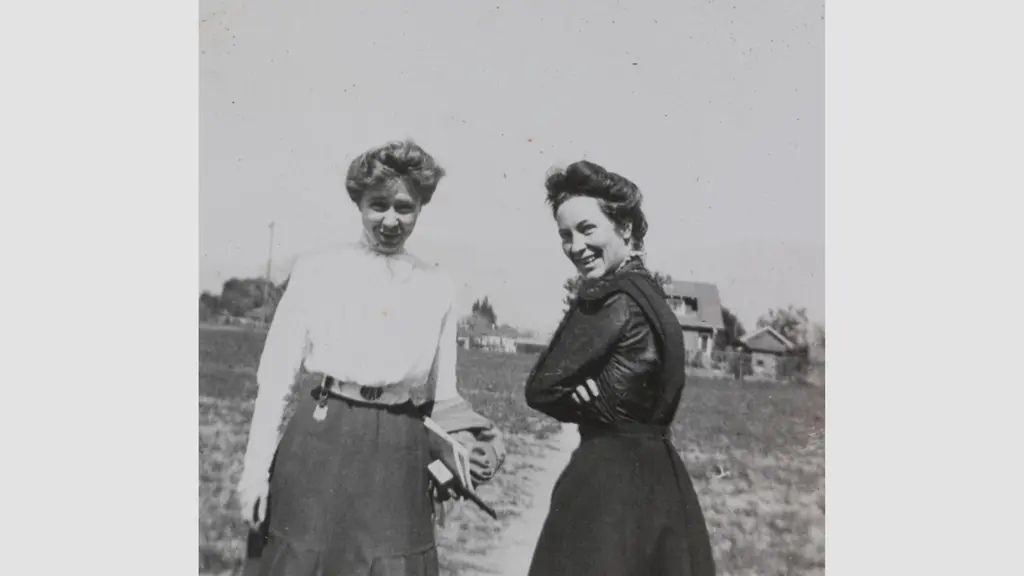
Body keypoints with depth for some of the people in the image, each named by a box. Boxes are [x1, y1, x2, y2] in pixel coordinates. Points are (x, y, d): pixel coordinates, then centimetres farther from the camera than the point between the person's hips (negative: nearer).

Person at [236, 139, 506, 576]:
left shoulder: (438, 289, 7)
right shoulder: (317, 269, 0)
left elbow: (443, 395, 12)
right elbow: (276, 374, 0)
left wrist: (468, 447, -5)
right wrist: (256, 467, -5)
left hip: (401, 457, 2)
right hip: (320, 445, -2)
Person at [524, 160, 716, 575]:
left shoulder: (614, 300, -17)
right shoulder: (649, 292, 10)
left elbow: (541, 389, -14)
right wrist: (588, 393, -10)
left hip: (610, 479, -9)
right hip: (655, 473, 9)